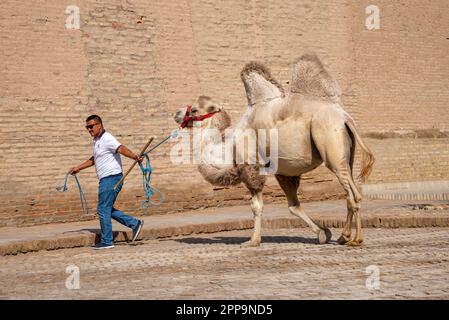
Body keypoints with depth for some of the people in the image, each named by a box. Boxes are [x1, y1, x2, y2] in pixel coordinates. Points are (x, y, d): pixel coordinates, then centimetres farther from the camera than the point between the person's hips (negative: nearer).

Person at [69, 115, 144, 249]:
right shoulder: (96, 141, 17)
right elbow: (93, 159, 34)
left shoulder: (107, 139, -14)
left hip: (112, 178, -10)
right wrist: (78, 168, 38)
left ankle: (107, 241, 3)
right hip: (106, 180, 10)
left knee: (103, 209, -5)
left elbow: (121, 149, -31)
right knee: (107, 209, 14)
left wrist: (135, 156, -47)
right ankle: (134, 223, 17)